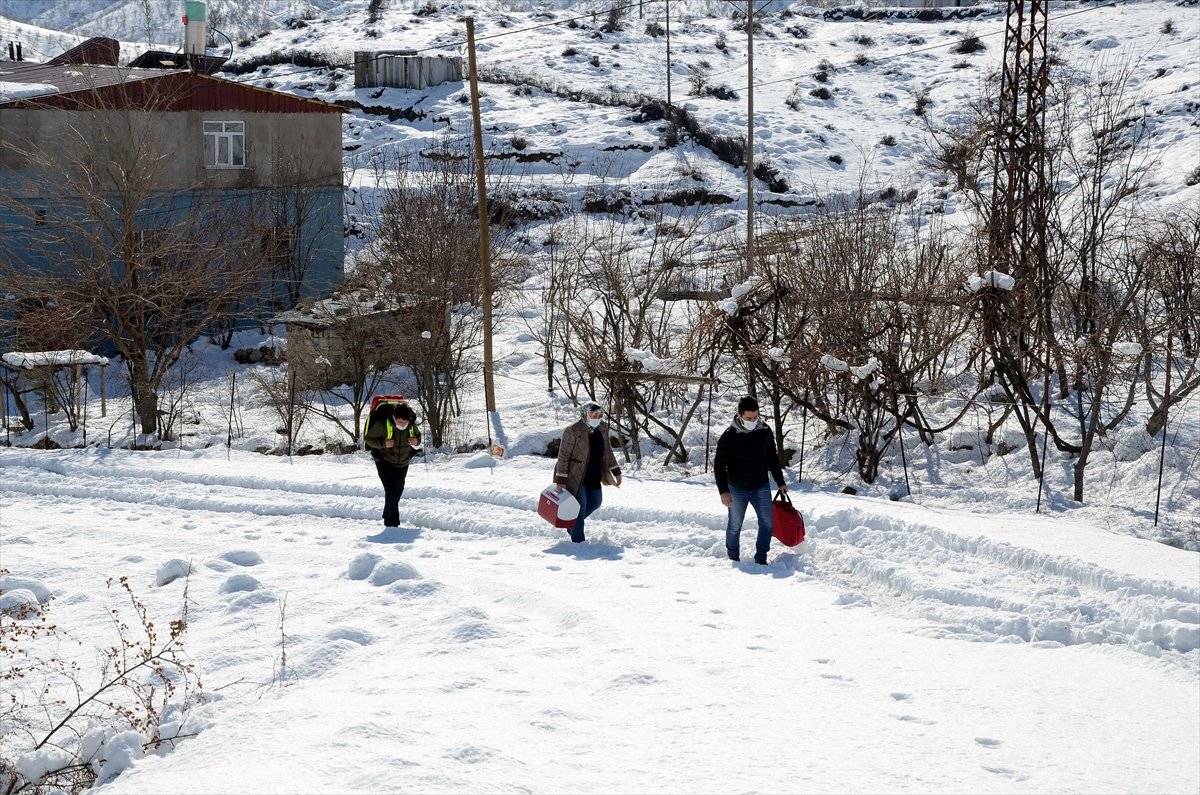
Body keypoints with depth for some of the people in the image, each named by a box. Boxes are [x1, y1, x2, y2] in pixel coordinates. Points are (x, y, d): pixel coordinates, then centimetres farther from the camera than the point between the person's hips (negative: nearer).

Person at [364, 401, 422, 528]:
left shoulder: (412, 425, -13)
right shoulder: (382, 425, -25)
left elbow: (418, 435, 7)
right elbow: (367, 438, -14)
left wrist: (416, 441, -18)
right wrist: (383, 443, -30)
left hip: (403, 464, 5)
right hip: (385, 463, -5)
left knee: (398, 491, 18)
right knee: (391, 491, -17)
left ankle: (388, 517, 39)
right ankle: (391, 522, -14)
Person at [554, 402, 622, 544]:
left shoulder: (603, 428, 0)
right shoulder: (573, 430, -21)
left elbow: (607, 452, 12)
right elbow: (563, 456, -18)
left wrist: (616, 473, 9)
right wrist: (561, 481, -19)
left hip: (593, 476, 7)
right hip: (575, 475, -7)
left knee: (595, 502, 14)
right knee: (580, 505, -6)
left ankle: (572, 523, 35)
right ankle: (578, 538, 8)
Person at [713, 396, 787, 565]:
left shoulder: (765, 432, -1)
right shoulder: (729, 436, -11)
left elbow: (773, 459, 13)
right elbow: (719, 465, -9)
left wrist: (781, 482, 15)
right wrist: (723, 491, -16)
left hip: (761, 487, 3)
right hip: (737, 489, -3)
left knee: (767, 523, -2)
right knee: (734, 525, 6)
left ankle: (761, 559, 7)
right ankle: (733, 559, 20)